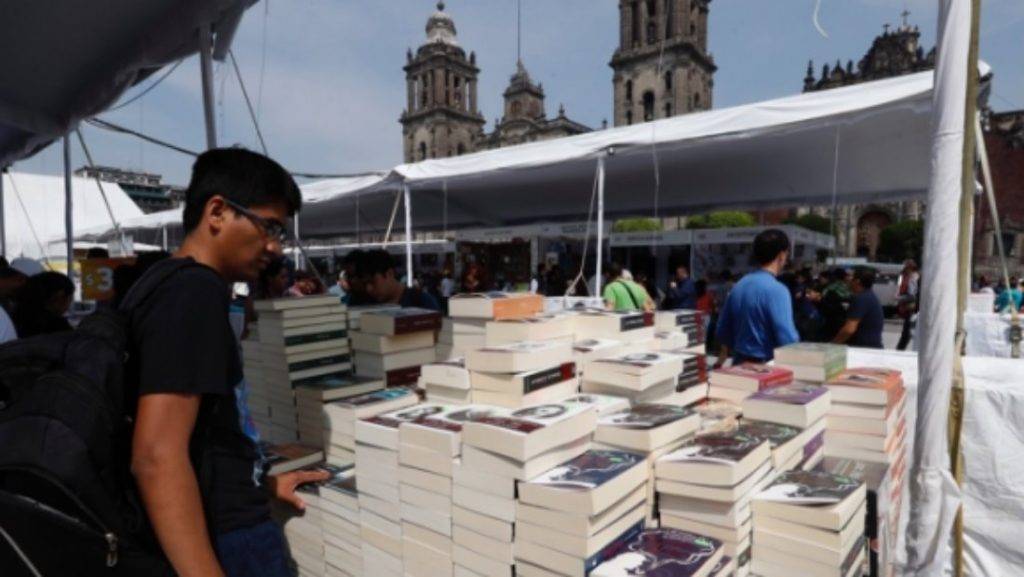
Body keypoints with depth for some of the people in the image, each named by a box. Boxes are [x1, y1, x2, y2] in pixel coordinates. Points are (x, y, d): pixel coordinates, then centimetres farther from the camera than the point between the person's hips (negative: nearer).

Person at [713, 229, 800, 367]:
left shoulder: (738, 285, 6)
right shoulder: (777, 290, -18)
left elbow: (722, 330, 13)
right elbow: (787, 339, -24)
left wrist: (721, 362, 27)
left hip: (740, 364, 8)